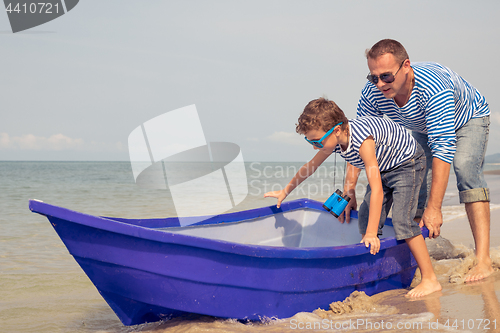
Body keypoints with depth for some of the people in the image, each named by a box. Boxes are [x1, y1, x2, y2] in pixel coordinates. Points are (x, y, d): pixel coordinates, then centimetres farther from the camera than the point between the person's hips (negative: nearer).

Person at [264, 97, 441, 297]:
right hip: (383, 169, 9)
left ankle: (430, 280, -14)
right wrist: (285, 191, 18)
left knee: (402, 220, -20)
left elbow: (377, 189, -40)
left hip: (406, 164, -9)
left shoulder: (362, 140, -38)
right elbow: (311, 166, 8)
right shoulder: (334, 140, -13)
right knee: (365, 220, 2)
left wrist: (372, 233, -42)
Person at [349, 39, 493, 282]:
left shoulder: (433, 88, -45)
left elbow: (443, 148, -48)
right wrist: (349, 192, -22)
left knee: (465, 168, -30)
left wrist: (434, 208, -50)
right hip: (421, 130, 6)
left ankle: (483, 260, -36)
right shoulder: (372, 93, -27)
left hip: (468, 120, -6)